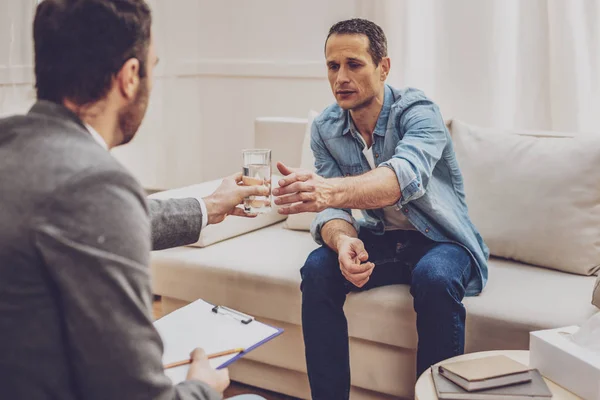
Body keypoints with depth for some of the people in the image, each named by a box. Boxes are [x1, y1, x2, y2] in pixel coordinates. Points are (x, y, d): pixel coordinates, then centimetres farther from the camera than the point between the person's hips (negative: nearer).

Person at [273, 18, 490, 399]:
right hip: (379, 239, 4)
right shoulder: (325, 128, -5)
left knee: (434, 278, -35)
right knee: (318, 269, -22)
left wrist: (332, 190, -62)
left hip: (439, 240, -4)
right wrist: (343, 240, -36)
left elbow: (406, 175, -43)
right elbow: (331, 207, -10)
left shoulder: (418, 111, -22)